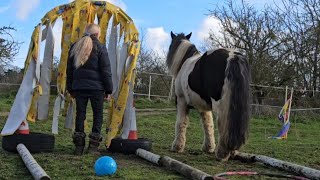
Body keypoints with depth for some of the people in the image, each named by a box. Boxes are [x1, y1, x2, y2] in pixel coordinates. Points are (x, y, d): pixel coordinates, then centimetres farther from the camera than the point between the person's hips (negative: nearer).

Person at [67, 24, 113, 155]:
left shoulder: (75, 47, 12)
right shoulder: (100, 48, -3)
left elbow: (69, 70, 15)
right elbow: (106, 70, -5)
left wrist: (70, 89, 20)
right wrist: (108, 90, 0)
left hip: (79, 87, 4)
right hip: (96, 87, -4)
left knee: (80, 114, 8)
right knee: (98, 114, 6)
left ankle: (79, 146, 8)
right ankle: (93, 145, 4)